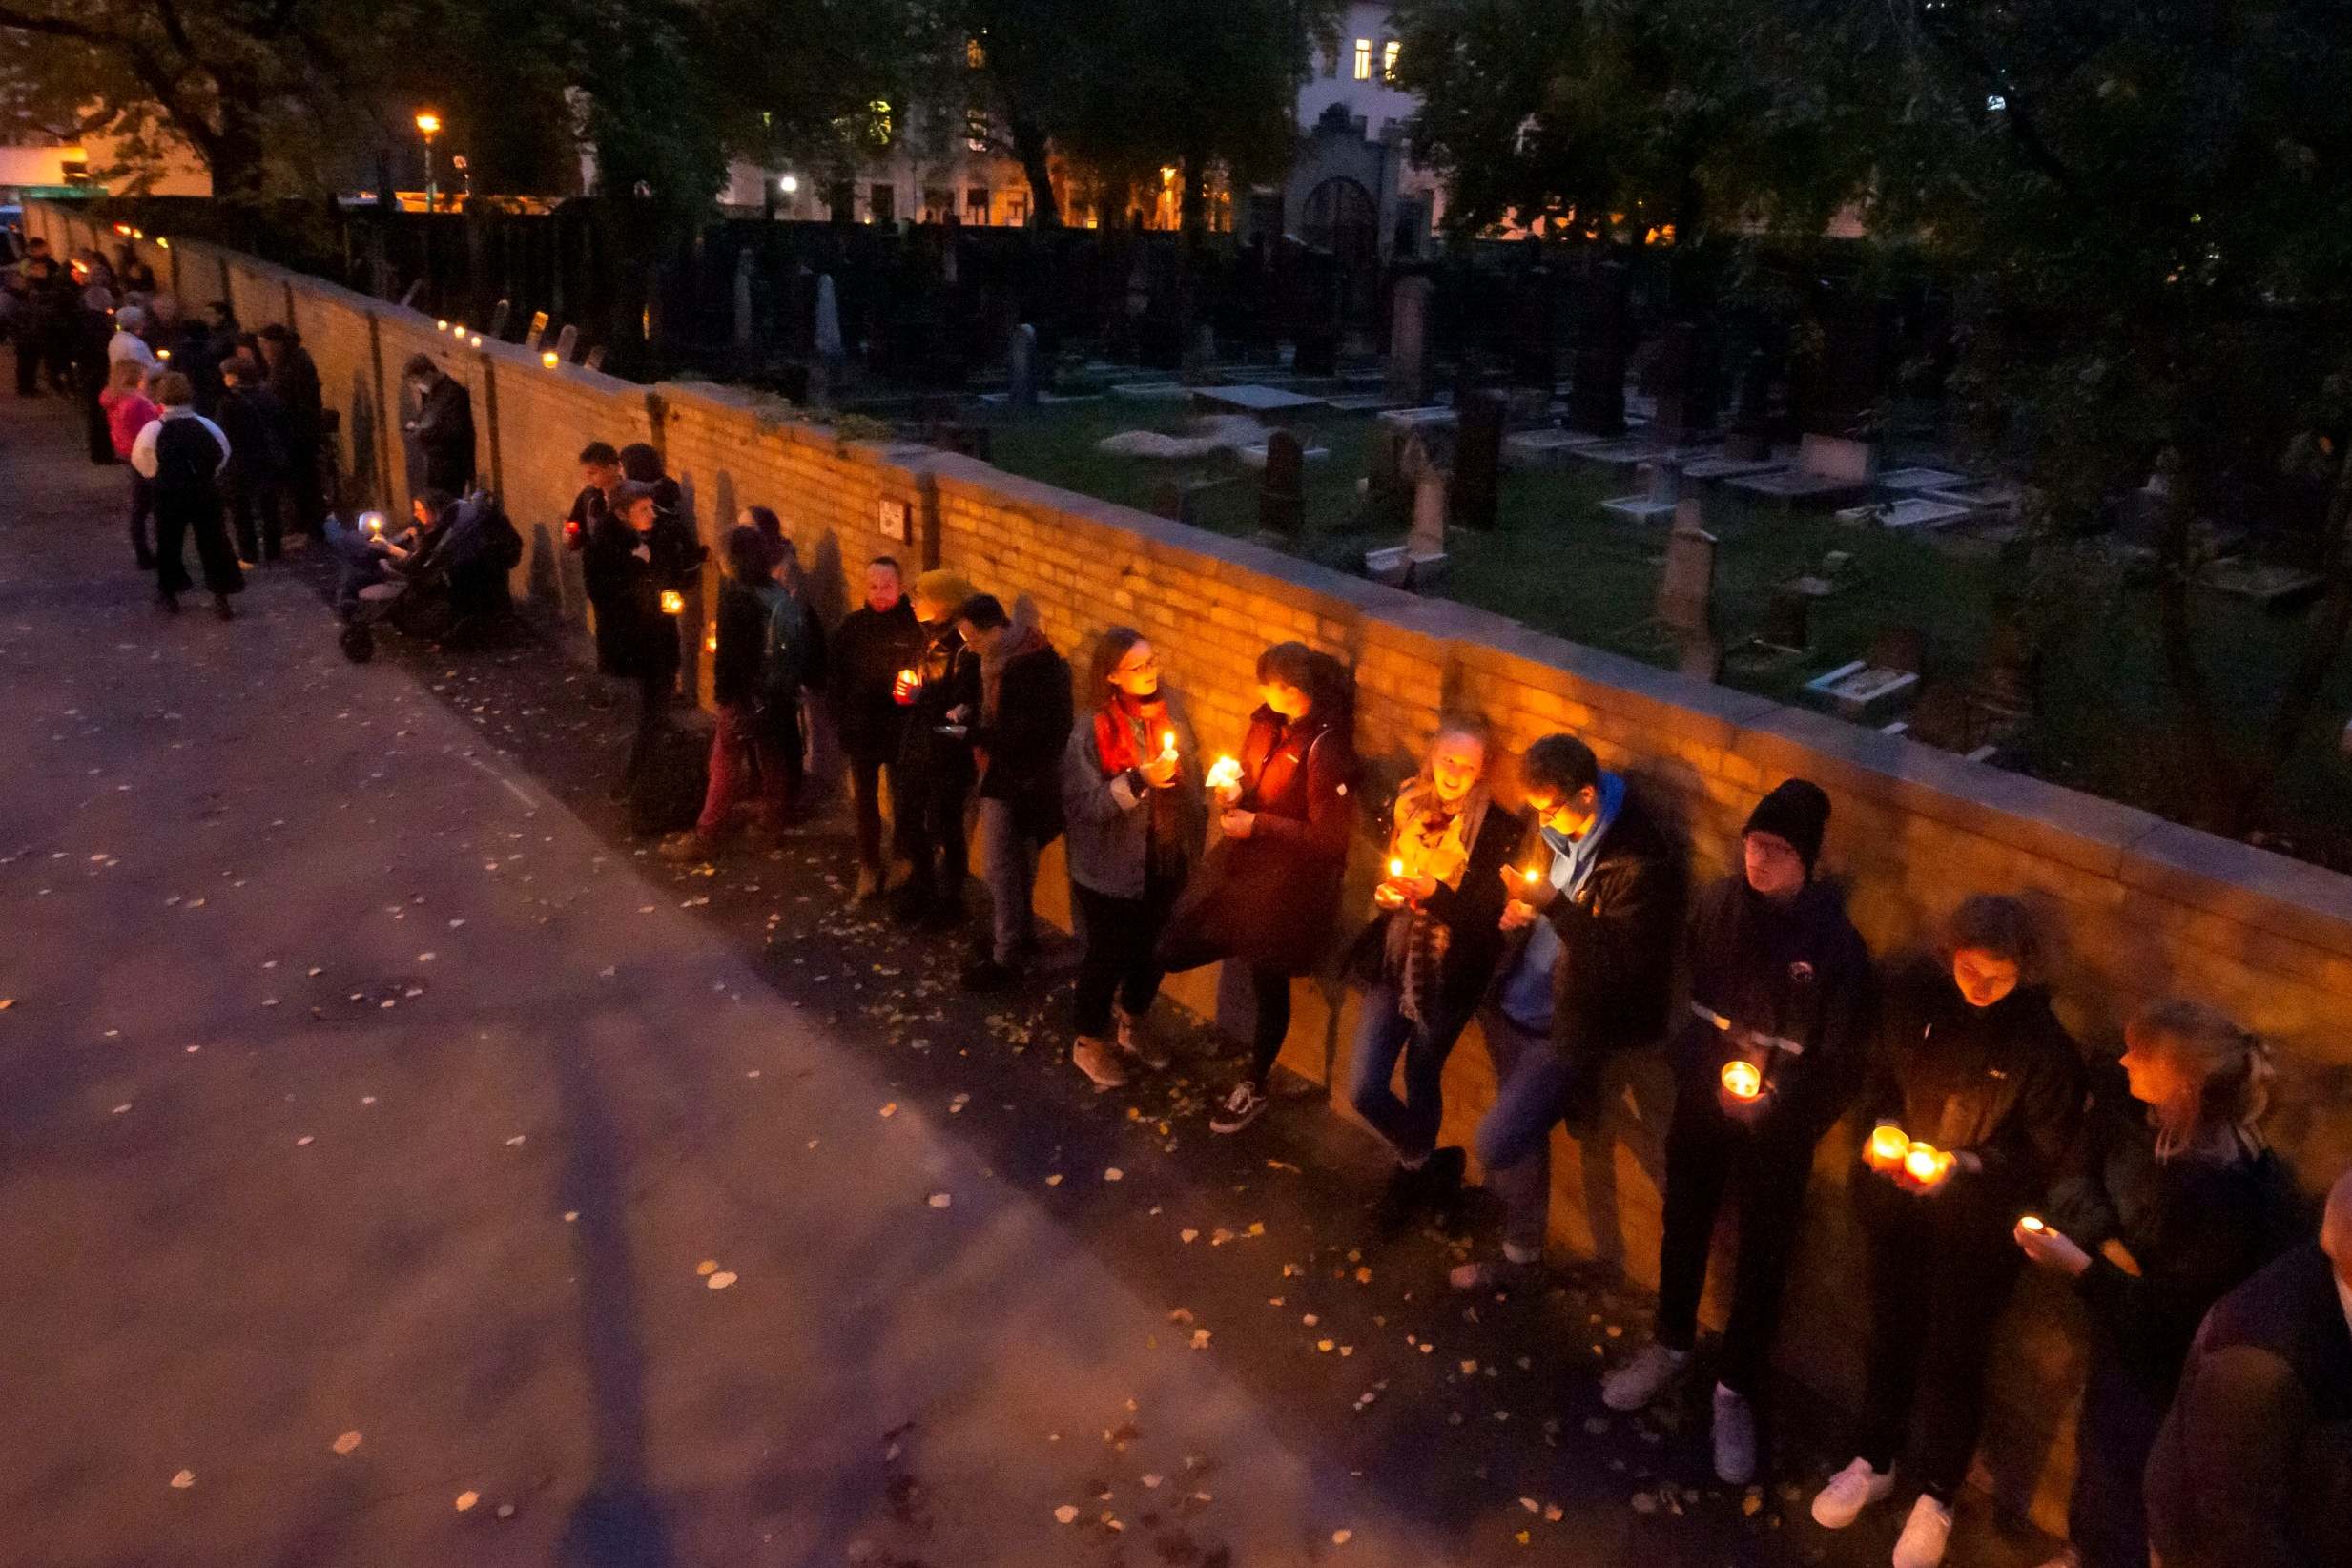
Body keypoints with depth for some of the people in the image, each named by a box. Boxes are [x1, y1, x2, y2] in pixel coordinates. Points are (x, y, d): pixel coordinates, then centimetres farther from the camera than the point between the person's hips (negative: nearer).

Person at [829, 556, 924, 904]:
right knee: (864, 802, 11)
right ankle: (869, 870, 24)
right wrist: (841, 721, -1)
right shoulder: (852, 626, 0)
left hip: (902, 734, -3)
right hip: (861, 732, 3)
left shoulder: (916, 627, -10)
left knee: (903, 803, 9)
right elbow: (833, 677, 5)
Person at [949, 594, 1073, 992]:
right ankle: (1023, 932, 36)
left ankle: (1005, 958, 6)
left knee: (999, 869, -3)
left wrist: (976, 734, -22)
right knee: (1017, 862, 21)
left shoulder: (1032, 667, -25)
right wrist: (971, 716, 2)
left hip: (1017, 780, -10)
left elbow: (1028, 734, -27)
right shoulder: (1003, 657, 5)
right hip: (1006, 774, 10)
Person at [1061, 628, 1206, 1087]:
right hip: (1110, 868, -5)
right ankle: (1089, 1042, 34)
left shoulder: (1169, 712, -3)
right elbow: (1081, 805, -20)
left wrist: (1193, 849, 7)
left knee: (1149, 950, 21)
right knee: (1107, 955, 11)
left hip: (1163, 862, 5)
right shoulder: (1092, 730, -19)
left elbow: (1192, 780, 7)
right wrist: (1138, 781, -31)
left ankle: (1133, 1026, 45)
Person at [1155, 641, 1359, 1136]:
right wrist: (1232, 792, -6)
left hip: (1285, 886, -7)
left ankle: (1253, 1089, 32)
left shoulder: (1326, 747, -24)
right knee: (1173, 952, 8)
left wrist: (1258, 825, -21)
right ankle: (1249, 948, 34)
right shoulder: (1268, 722, -1)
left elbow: (1329, 838, -22)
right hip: (1237, 865, 8)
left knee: (1269, 986, 11)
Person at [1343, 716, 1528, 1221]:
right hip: (1393, 963, 4)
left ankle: (1414, 1170, 43)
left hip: (1449, 974, -4)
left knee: (1422, 1081, 12)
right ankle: (1430, 1165, 30)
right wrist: (1385, 893, -6)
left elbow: (1489, 915, -15)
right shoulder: (1408, 805, 2)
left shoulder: (1499, 828, -13)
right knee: (1363, 1089, 1)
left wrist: (1435, 893, -29)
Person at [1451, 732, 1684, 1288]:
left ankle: (1521, 1251, 16)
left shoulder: (1642, 862, -23)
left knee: (1496, 1140, -8)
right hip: (1516, 1009, 7)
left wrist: (1552, 905, -32)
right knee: (1521, 1136, 19)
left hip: (1566, 1028, -7)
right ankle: (1520, 1242, 38)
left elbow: (1623, 960, -25)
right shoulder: (1564, 833, 0)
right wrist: (1525, 910, -4)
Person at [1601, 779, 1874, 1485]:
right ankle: (1670, 1345, 44)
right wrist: (1695, 1068, -2)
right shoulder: (1719, 904, -9)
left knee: (1762, 1259, 11)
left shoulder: (1836, 942, -19)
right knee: (1683, 1227, 20)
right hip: (1702, 1102, 3)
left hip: (1777, 1126, -3)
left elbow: (1842, 1059, -12)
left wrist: (1778, 1106, -18)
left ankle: (1738, 1391, 30)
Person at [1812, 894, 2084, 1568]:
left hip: (1980, 1218, -3)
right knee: (1892, 1331, 19)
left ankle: (1934, 1498, 32)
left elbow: (2042, 1152, -11)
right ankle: (1875, 1462, 41)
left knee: (1952, 1354, 10)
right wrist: (1884, 1132, -13)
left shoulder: (2044, 1041, -19)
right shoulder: (1914, 994, -11)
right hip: (1896, 1199, 3)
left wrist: (1961, 1167, -24)